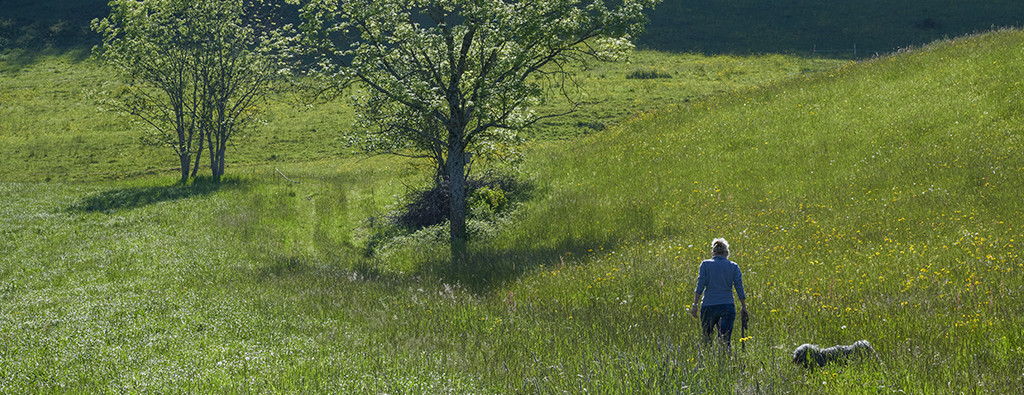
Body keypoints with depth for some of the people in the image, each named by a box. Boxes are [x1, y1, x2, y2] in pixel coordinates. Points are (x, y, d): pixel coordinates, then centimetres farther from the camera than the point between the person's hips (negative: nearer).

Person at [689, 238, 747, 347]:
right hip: (728, 306, 1)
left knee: (706, 339, 12)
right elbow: (739, 288, 4)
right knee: (726, 340, -3)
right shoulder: (733, 266, 6)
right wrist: (744, 307, 11)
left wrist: (695, 305, -2)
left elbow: (700, 286, -4)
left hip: (709, 306, -1)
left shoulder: (705, 264, 2)